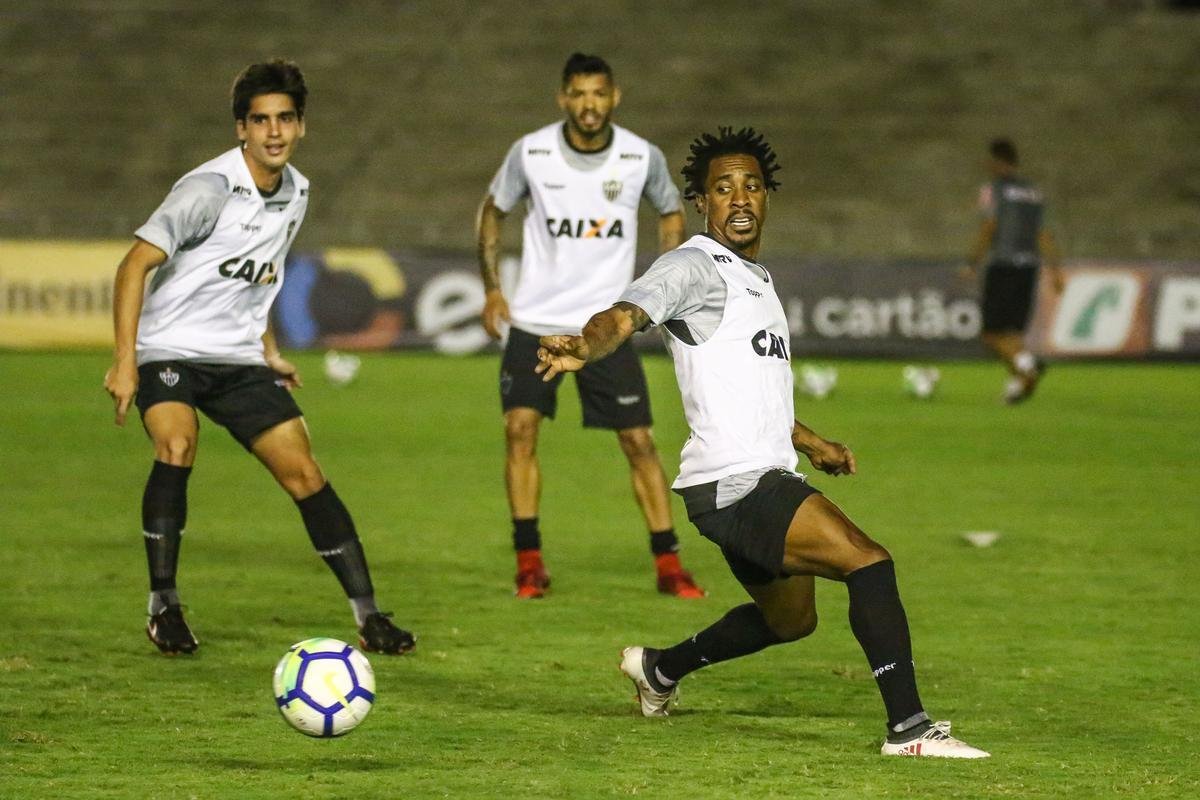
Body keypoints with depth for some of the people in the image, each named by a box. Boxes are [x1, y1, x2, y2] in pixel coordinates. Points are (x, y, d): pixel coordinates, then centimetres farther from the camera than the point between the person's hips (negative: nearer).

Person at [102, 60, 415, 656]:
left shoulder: (296, 193, 6)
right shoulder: (209, 189, -18)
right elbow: (136, 263, -20)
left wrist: (270, 352, 20)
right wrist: (124, 360, -26)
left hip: (239, 360, 6)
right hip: (169, 351, -6)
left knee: (303, 473, -2)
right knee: (176, 450, -30)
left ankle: (368, 617, 3)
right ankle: (163, 607, -16)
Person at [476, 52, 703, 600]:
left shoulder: (642, 158, -5)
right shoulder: (531, 153, -6)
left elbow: (670, 212, 15)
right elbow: (493, 210, 10)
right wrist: (492, 288, 2)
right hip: (534, 320, 0)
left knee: (639, 442, -3)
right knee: (520, 429, -12)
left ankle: (668, 565, 7)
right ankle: (529, 564, -2)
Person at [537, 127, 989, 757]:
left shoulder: (756, 278, 21)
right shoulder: (695, 267, -8)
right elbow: (625, 315, -27)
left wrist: (810, 442, 39)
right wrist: (583, 346, -47)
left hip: (767, 478, 10)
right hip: (734, 485, -10)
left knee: (790, 617, 25)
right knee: (868, 563, -21)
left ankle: (659, 668, 44)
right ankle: (908, 727, -20)